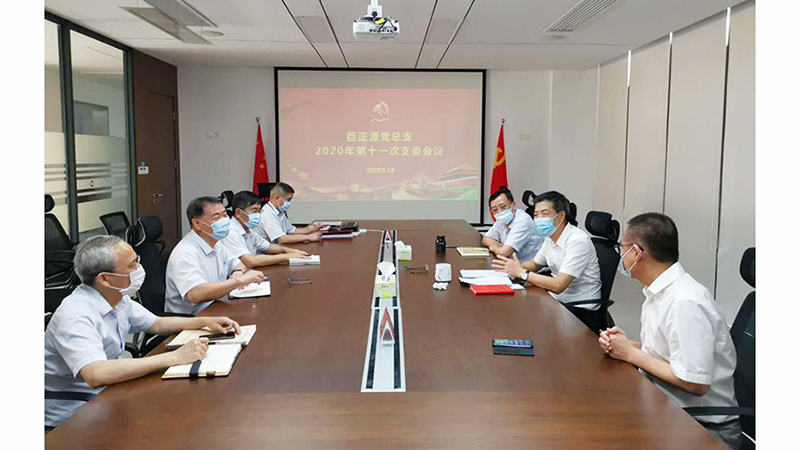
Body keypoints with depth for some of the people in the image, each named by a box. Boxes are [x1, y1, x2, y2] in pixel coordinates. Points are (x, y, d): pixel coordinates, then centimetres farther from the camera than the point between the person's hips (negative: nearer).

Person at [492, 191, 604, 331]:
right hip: (557, 299, 8)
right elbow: (535, 263, 21)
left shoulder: (578, 241, -23)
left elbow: (558, 285, -28)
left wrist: (521, 272, -21)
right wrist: (515, 267, -1)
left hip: (580, 310, -8)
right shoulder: (551, 237, 5)